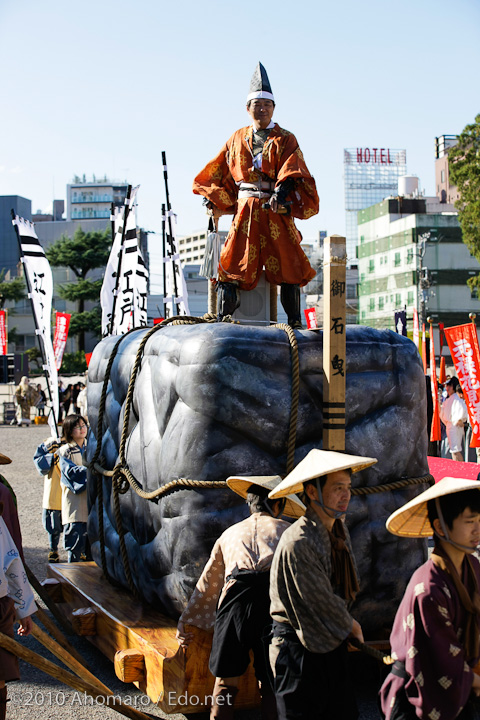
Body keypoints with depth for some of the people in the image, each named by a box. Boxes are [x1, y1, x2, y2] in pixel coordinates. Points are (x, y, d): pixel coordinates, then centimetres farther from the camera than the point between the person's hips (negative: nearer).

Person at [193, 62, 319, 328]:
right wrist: (214, 198, 13)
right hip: (245, 211, 2)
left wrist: (282, 189, -28)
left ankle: (294, 321, 2)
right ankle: (223, 319, 0)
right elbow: (220, 172, 24)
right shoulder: (237, 139, 16)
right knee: (232, 264, -6)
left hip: (277, 213, -2)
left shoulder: (285, 140, 6)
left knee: (288, 266, -5)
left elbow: (293, 171, -10)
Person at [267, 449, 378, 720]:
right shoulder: (298, 544, -24)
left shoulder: (339, 529, 4)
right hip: (300, 648, -8)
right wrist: (351, 626, -1)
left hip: (333, 645, 8)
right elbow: (320, 602, -17)